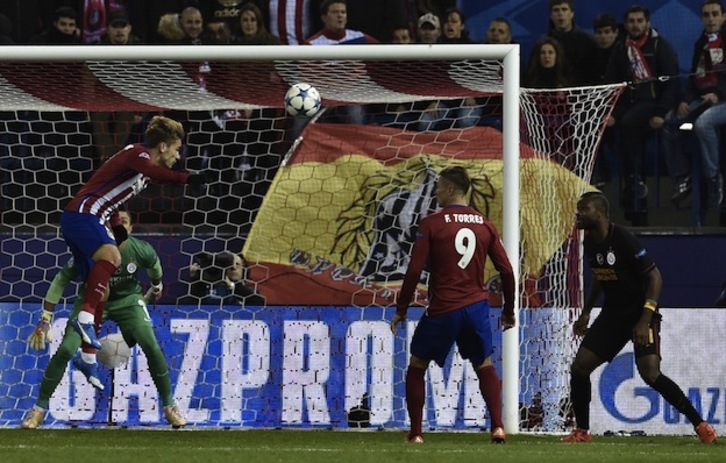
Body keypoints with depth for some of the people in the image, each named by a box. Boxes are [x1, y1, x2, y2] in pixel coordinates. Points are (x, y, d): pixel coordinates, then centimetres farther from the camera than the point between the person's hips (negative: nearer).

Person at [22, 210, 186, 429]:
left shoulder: (141, 250, -23)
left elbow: (154, 264, 4)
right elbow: (61, 281, -17)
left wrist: (157, 287, 22)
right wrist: (45, 320, -18)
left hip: (128, 300, 1)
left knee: (152, 348, -16)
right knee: (65, 351, -15)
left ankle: (169, 405, 3)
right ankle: (39, 408, 0)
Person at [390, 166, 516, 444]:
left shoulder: (432, 224, -6)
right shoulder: (485, 225, 6)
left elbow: (415, 271, -8)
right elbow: (507, 271, 8)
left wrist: (401, 309, 1)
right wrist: (509, 311, 20)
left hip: (443, 310, -4)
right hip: (477, 306, 4)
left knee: (417, 366, 12)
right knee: (484, 366, 19)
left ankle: (415, 434, 7)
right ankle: (498, 427, 4)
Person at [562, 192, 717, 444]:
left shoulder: (624, 240, -21)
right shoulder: (590, 243, 3)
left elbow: (655, 277, -19)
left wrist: (645, 320, -24)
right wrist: (586, 313, 17)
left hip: (640, 313, -8)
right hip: (612, 314, 8)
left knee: (650, 373, -21)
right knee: (579, 366, -2)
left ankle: (700, 424, -10)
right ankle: (582, 431, 12)